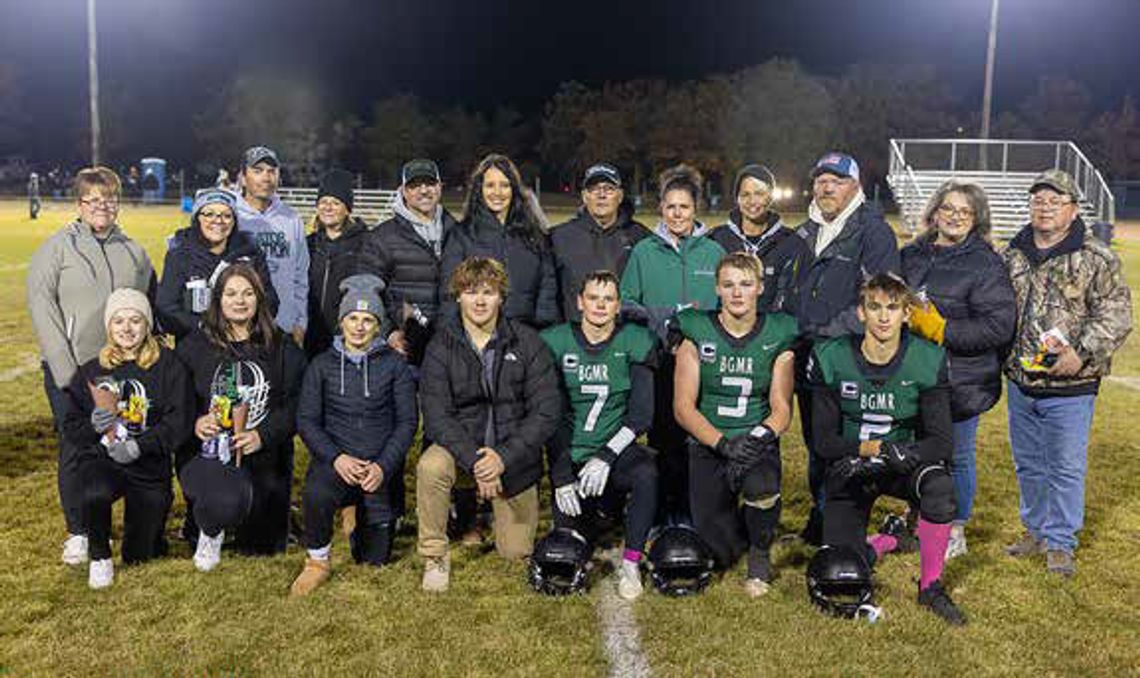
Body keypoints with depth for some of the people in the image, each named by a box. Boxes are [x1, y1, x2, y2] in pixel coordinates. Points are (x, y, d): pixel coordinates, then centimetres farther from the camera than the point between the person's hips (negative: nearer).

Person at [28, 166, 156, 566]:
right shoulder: (57, 247, -1)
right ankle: (78, 532, 15)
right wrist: (65, 368, -13)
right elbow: (40, 306, -6)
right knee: (75, 450, 0)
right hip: (69, 370, -3)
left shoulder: (133, 251, 10)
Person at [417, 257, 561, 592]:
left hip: (513, 454, 1)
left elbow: (547, 411, -12)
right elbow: (437, 416, -14)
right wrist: (474, 461, -28)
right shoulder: (441, 346, -6)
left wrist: (503, 457, -23)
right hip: (461, 443, 0)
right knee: (430, 466, -34)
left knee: (516, 552, 6)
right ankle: (435, 557, -11)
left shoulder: (527, 343, -7)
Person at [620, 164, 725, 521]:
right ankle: (663, 509, 14)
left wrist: (704, 317, -10)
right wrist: (653, 317, -11)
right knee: (663, 435, 1)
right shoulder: (643, 251, 8)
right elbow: (625, 302, 7)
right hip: (657, 360, 0)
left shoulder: (714, 253, 9)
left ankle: (689, 510, 13)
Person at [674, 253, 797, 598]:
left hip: (758, 444, 1)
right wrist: (723, 443, -21)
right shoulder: (697, 332, -2)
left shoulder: (777, 336, 2)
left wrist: (759, 437, -22)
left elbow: (782, 409, -1)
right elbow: (683, 407, -6)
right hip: (708, 446, 0)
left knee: (761, 486, -34)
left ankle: (761, 552, 0)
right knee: (719, 554, -9)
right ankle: (736, 521, 29)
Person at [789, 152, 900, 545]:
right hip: (806, 358, 7)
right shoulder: (805, 233, 16)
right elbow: (788, 291, 25)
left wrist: (831, 330, -18)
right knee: (814, 442, 16)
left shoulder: (873, 232, -7)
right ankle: (820, 516, 30)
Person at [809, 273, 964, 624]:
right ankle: (888, 540, 25)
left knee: (939, 484, -35)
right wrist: (871, 447, -25)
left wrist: (899, 455, -30)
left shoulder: (927, 361, -11)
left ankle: (931, 586, -12)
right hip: (851, 467, 0)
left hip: (903, 465, 0)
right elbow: (824, 440, -10)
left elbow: (942, 442, -14)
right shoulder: (831, 358, -12)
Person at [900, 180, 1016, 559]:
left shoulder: (986, 265, -9)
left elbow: (999, 327, -16)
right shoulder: (911, 255, 8)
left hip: (962, 381, -5)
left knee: (957, 456, 8)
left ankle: (956, 531, 25)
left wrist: (941, 330, -19)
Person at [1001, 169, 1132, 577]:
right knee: (1028, 465, 16)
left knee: (1066, 468, 4)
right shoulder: (1012, 256, 7)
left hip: (1069, 389, -5)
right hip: (1020, 384, 5)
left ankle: (1060, 543, 19)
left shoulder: (1098, 260, -7)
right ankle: (1036, 530, 33)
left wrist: (1082, 353, -22)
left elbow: (1116, 317, -10)